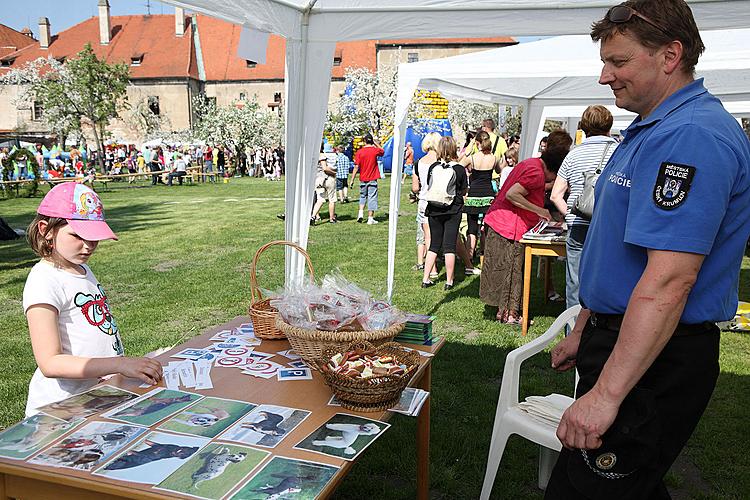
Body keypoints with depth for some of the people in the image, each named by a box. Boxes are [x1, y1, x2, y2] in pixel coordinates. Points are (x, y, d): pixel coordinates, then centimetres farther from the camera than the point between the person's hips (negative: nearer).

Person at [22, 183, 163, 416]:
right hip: (63, 406, -7)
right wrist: (120, 364, -27)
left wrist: (129, 364, 9)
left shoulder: (83, 270, 13)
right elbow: (50, 363, -20)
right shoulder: (44, 281, -14)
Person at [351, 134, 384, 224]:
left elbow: (356, 167, -7)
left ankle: (360, 213, 5)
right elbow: (382, 151, 19)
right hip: (372, 179, -2)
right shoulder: (375, 150, -5)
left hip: (363, 179, 2)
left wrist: (352, 180, -3)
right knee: (372, 198, 3)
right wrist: (375, 142, 17)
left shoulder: (359, 152, -5)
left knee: (363, 196, 20)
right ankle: (370, 218, 4)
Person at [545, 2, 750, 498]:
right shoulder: (653, 130, 15)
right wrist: (584, 332, 23)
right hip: (618, 340, 10)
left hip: (654, 362, -10)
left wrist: (606, 393, -29)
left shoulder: (691, 136, -21)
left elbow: (668, 281, -29)